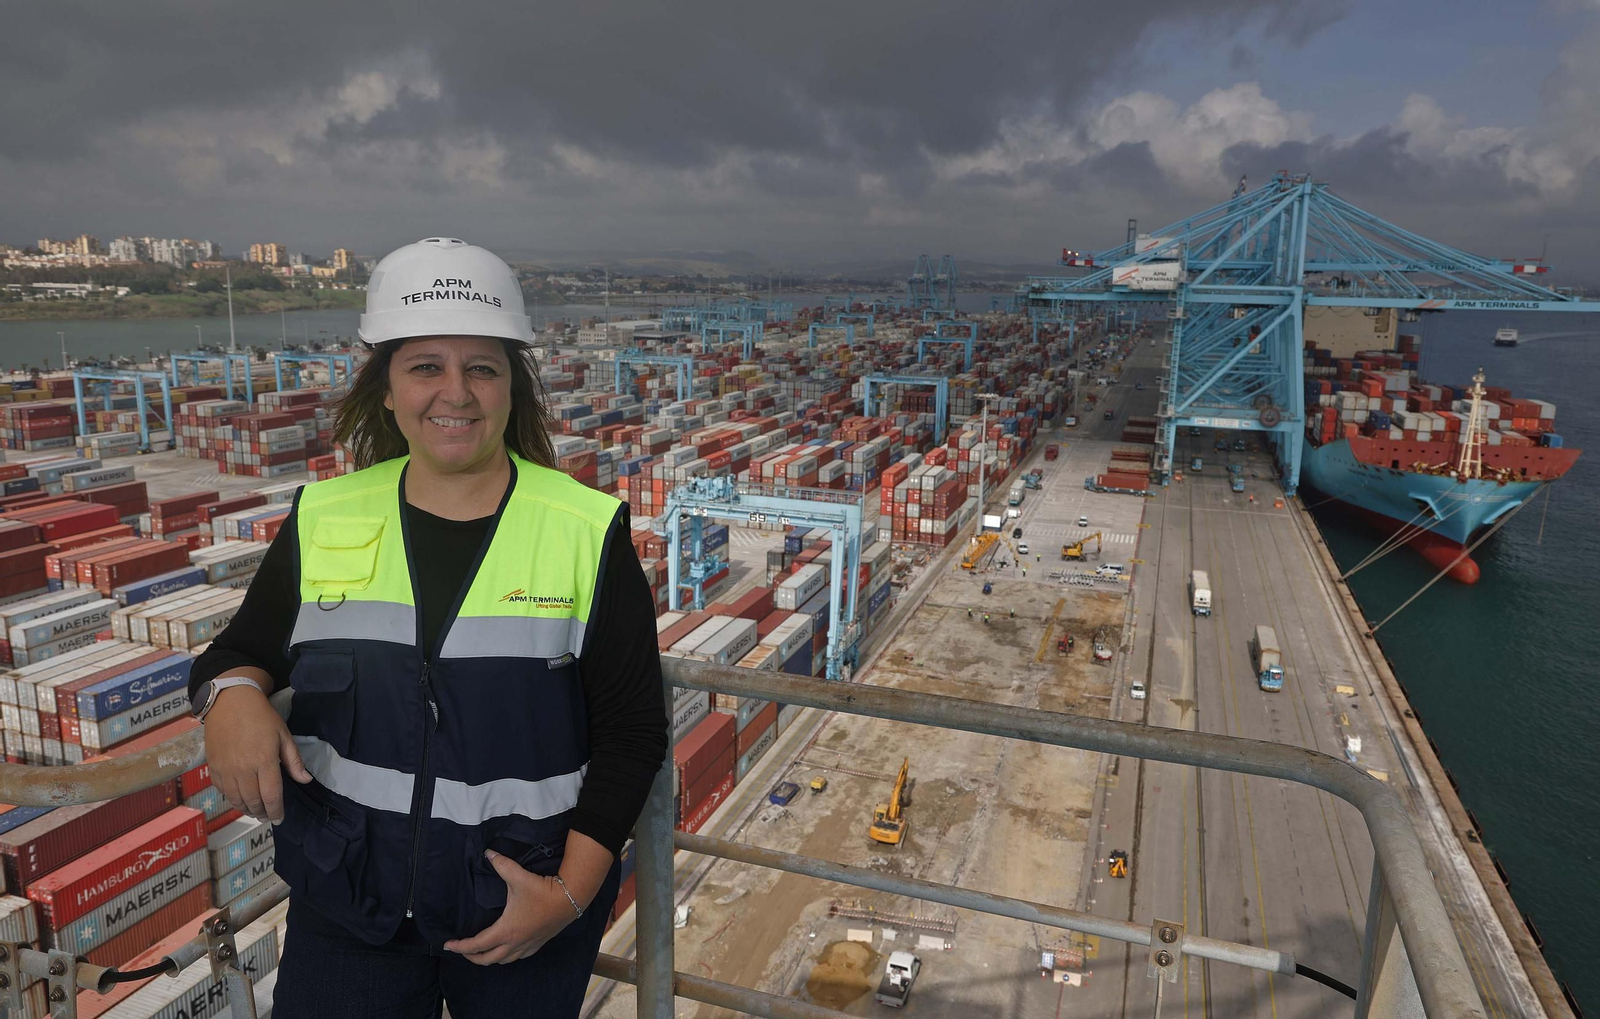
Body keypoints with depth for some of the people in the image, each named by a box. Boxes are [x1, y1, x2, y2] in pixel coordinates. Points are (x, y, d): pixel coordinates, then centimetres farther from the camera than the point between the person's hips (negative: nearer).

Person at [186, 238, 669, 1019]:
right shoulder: (322, 522, -2)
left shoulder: (587, 532, -10)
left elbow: (632, 730, -8)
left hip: (528, 905, -2)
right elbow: (244, 651, 9)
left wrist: (572, 892, -14)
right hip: (346, 899, 3)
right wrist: (232, 696, -15)